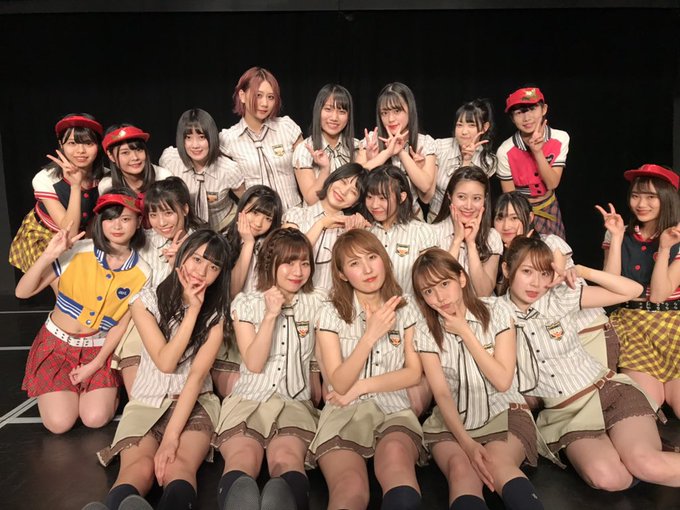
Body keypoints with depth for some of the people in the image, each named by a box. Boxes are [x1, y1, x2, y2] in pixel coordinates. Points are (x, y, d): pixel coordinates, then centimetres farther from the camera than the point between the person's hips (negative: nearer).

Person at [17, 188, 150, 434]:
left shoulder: (142, 273, -11)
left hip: (98, 349, 0)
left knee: (95, 419, -16)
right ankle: (52, 388, 20)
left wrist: (95, 365, -8)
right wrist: (49, 254, -28)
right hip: (56, 343, 0)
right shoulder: (77, 251, -15)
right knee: (59, 423, -12)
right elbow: (22, 292, -14)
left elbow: (121, 324, -3)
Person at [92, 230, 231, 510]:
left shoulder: (216, 313, -1)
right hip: (147, 402, 0)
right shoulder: (147, 300, -2)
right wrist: (193, 310, -15)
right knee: (139, 467, -35)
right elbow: (165, 363, -11)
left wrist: (171, 436, -24)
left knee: (179, 466, -35)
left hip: (194, 402, 0)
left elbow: (197, 374, -13)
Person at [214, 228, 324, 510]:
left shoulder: (316, 303, 6)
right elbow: (254, 363, -6)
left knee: (287, 459, -35)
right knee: (242, 461, -34)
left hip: (295, 402, 0)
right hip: (248, 400, 1)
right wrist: (271, 315, -15)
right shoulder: (246, 303, 4)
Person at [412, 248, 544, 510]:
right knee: (461, 469, -32)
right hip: (453, 421, 1)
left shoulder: (495, 310, -4)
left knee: (499, 464, -33)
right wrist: (467, 443, -23)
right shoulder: (426, 331, -1)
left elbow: (503, 381, -8)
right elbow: (442, 394, -8)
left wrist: (465, 332, -13)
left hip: (504, 412, 0)